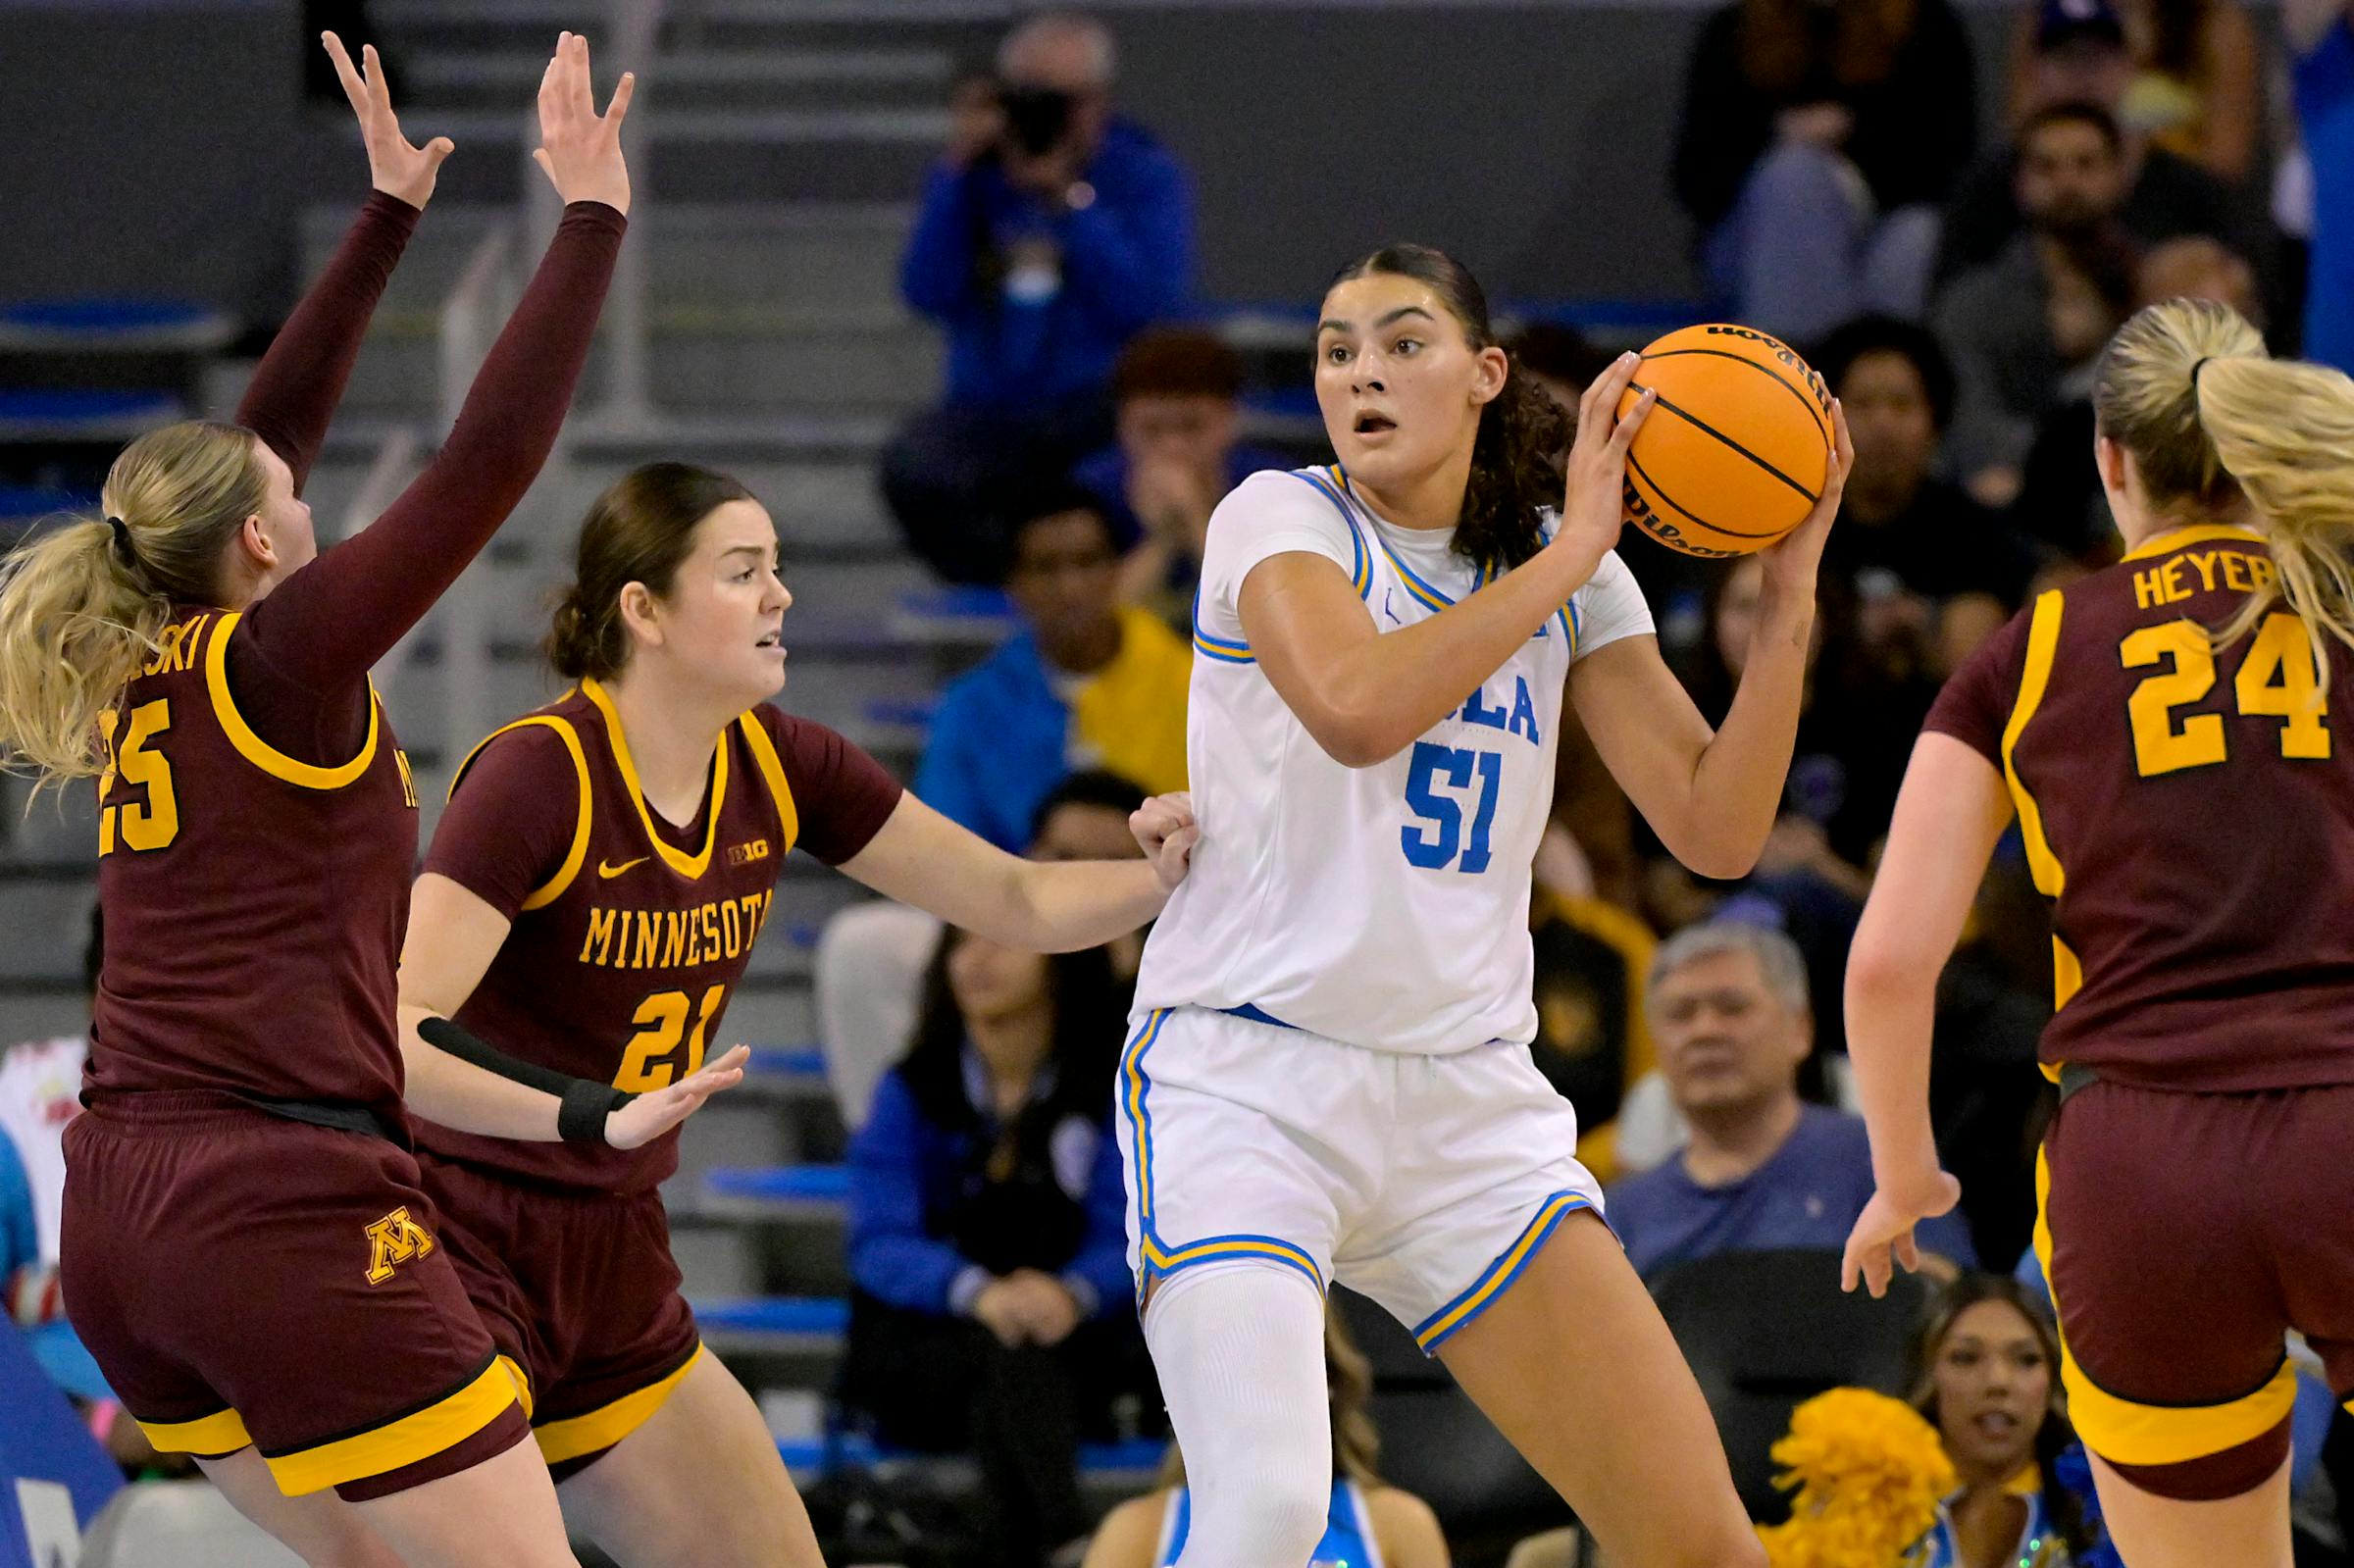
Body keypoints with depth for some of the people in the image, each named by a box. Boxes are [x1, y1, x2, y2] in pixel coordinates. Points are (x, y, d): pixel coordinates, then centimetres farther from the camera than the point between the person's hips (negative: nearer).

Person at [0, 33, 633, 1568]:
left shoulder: (145, 672, 13)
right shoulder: (281, 664, -6)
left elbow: (268, 429, 25)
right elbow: (491, 458, -10)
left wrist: (393, 208, 29)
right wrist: (591, 214, -5)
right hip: (286, 1210, -9)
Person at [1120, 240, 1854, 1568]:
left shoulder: (1566, 577, 10)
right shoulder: (1280, 520, -4)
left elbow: (1717, 830, 2)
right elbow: (1356, 707, -25)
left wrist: (1789, 596, -7)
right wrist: (1571, 552, -18)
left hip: (1469, 1104, 5)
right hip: (1246, 1080, -5)